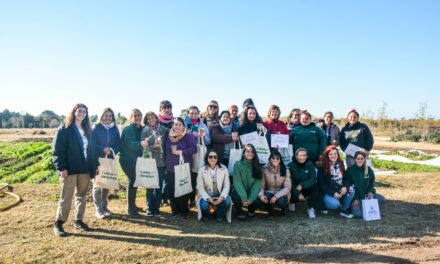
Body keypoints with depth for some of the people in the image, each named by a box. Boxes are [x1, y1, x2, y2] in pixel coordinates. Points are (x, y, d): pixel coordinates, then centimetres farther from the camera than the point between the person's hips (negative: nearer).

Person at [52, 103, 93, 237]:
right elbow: (57, 150, -10)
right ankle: (58, 224, 9)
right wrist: (61, 167, -17)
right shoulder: (64, 129, -5)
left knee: (82, 196, 12)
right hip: (69, 169, -6)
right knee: (66, 197, -3)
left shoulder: (87, 130, 13)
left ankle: (78, 220, 23)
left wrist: (94, 165, 10)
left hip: (84, 169, 6)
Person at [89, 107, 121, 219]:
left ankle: (104, 207, 23)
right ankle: (99, 210, 4)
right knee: (97, 185, -2)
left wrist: (111, 150, -14)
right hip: (97, 161, -3)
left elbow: (118, 145, 5)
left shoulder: (115, 129, 8)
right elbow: (92, 144, -7)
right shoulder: (96, 128, -2)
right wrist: (103, 149, -21)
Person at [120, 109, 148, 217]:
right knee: (133, 180, -12)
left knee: (134, 180, 14)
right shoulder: (128, 129, -15)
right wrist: (140, 144, -48)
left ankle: (132, 204, 29)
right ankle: (130, 208, -4)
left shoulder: (141, 128, 6)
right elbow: (130, 143, -31)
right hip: (127, 159, -7)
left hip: (135, 159, 7)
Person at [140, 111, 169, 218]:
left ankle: (156, 208, 18)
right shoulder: (145, 130, 0)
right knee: (150, 186, 2)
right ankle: (149, 209, 14)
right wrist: (154, 146, -20)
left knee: (159, 186, 6)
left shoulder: (163, 129, 6)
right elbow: (144, 146, -8)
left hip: (161, 161, 3)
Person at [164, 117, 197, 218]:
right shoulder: (168, 137, 8)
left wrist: (180, 152, -18)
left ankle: (184, 211, 16)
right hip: (170, 169, 4)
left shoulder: (188, 136, -3)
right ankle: (175, 210, 21)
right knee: (172, 190, 6)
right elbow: (165, 151, 13)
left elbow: (194, 148, -13)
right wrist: (165, 163, 5)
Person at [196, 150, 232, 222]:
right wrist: (208, 198, -24)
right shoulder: (202, 171, -6)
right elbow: (200, 187, -8)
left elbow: (227, 185, -6)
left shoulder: (224, 169, -4)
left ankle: (219, 214, 7)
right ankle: (206, 214, 10)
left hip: (220, 195, 1)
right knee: (204, 205, -31)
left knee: (227, 201, -29)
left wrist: (222, 197, -23)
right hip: (207, 196, -1)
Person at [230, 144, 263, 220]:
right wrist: (244, 198, -25)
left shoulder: (256, 166, -3)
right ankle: (239, 212, 4)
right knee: (237, 199, -33)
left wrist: (251, 198, -21)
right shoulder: (238, 165, -11)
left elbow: (257, 184, -9)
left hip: (251, 192, 2)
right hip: (239, 192, -2)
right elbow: (237, 183, -16)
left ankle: (251, 210, 12)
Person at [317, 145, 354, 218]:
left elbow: (346, 178, 7)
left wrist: (345, 187, -16)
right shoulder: (322, 167, -7)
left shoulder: (340, 164, 10)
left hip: (340, 191, 6)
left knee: (351, 191, -22)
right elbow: (321, 184, -10)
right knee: (334, 203, -34)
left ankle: (345, 209, -3)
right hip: (327, 193, -5)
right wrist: (333, 193, -21)